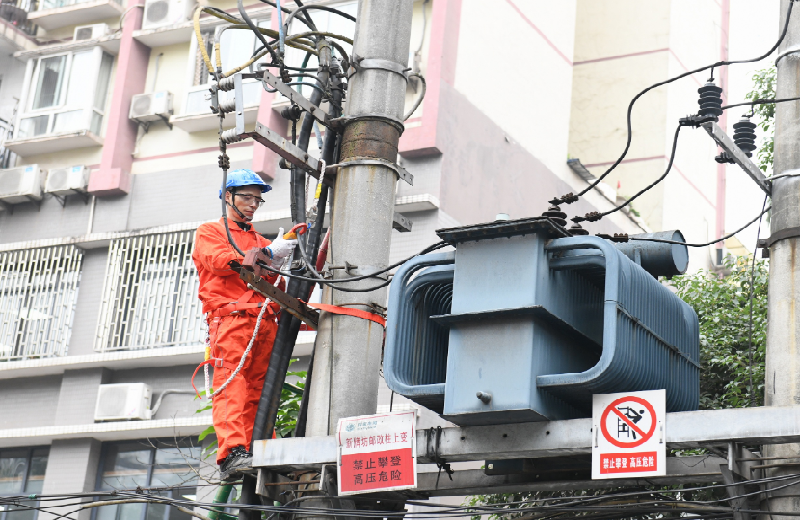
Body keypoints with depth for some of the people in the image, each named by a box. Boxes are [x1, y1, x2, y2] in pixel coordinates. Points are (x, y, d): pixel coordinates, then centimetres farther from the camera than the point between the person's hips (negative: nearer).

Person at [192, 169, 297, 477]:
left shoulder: (260, 242, 33)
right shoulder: (209, 232, 18)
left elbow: (275, 284, 23)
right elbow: (221, 261, -4)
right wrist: (268, 254, -9)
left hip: (265, 322, 5)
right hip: (230, 320, -5)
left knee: (257, 392, -6)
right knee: (231, 388, -18)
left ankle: (253, 451, -12)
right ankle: (232, 454, -29)